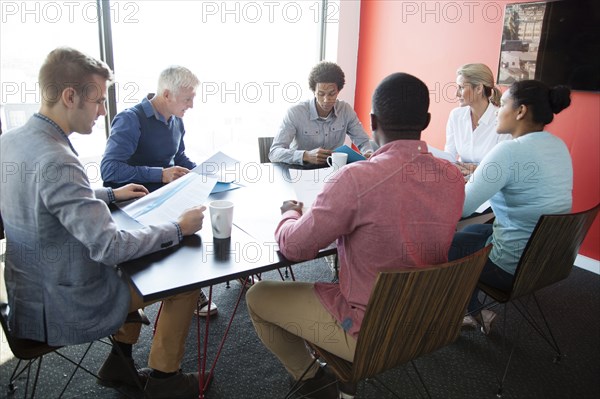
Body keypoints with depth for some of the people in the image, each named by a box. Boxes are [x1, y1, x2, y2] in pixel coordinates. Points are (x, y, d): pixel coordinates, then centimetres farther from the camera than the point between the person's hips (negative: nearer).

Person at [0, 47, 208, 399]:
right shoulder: (56, 161, -31)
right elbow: (109, 248, -31)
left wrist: (111, 195, 16)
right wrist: (178, 229, -19)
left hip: (30, 293, 9)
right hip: (63, 308, -9)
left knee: (136, 261, 27)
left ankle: (120, 361, 33)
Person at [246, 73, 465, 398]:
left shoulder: (357, 178, -29)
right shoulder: (453, 177, -8)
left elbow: (294, 247, -18)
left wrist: (289, 212, 3)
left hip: (368, 334, -6)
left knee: (257, 296, 11)